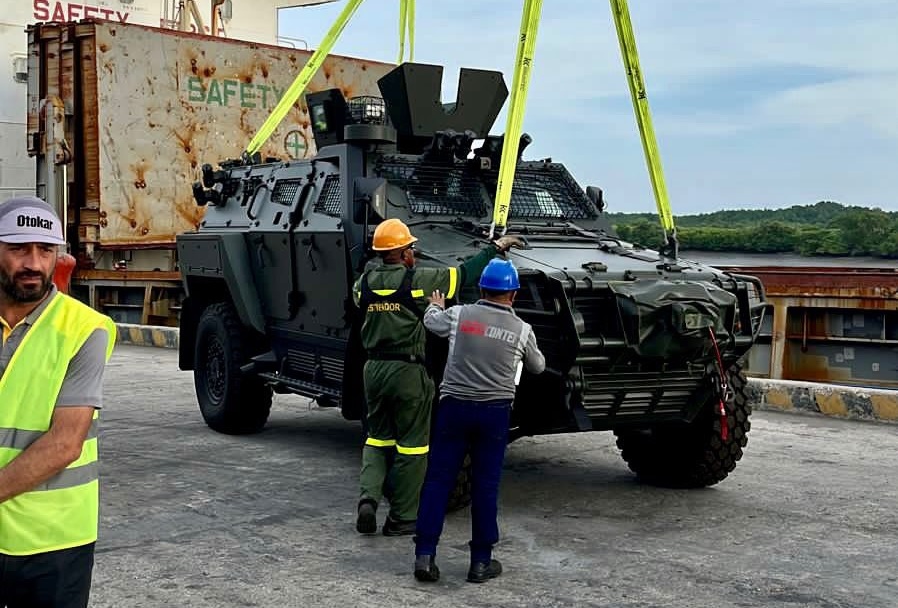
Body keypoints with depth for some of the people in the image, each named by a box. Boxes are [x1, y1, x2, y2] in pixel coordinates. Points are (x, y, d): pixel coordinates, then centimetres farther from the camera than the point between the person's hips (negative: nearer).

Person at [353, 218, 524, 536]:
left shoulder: (366, 281, 2)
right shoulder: (417, 280, -12)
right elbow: (463, 274, -5)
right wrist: (495, 248, 7)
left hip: (374, 367, 6)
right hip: (408, 370, -5)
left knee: (377, 438, 19)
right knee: (412, 445, 5)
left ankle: (368, 499, 0)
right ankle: (401, 519, 11)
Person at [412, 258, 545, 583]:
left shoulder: (459, 315, -1)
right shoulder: (522, 329, 0)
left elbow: (430, 321, 21)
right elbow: (538, 366, 16)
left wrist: (435, 305, 44)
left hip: (454, 406, 0)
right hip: (495, 411, 0)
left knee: (438, 479, 5)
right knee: (485, 486, 7)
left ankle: (425, 555, 3)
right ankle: (481, 561, 12)